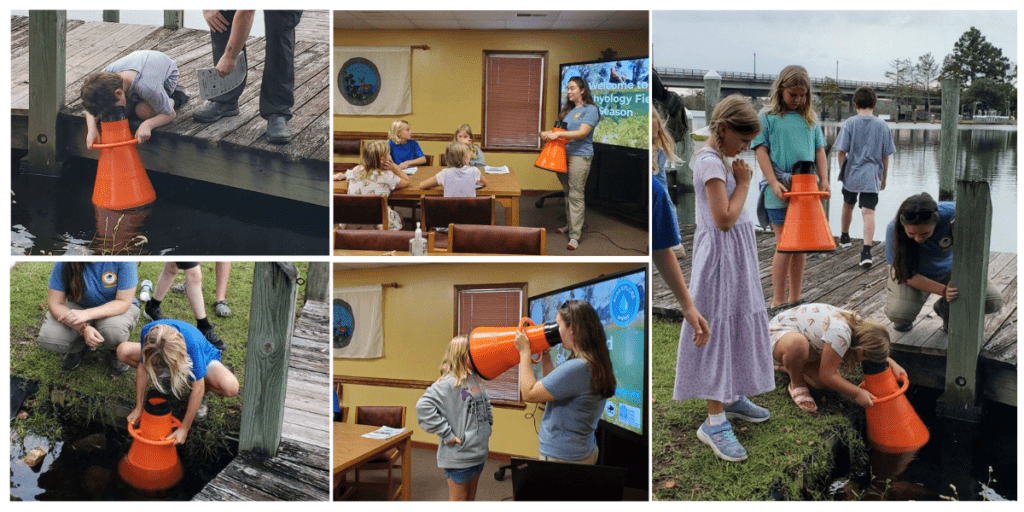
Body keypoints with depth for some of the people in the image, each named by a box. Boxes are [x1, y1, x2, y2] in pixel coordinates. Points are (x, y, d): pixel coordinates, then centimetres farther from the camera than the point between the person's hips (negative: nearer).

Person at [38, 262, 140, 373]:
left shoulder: (123, 260, -29)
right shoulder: (64, 263, -23)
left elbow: (124, 302, -25)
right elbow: (54, 303, -18)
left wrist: (87, 314, -39)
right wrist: (84, 328, -34)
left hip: (115, 308, -2)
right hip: (79, 306, 2)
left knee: (114, 331, -36)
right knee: (48, 339, -23)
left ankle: (116, 351, 2)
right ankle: (76, 348, 13)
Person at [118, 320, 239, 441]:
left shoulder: (191, 343, -44)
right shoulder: (148, 331, -35)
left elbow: (198, 389, -34)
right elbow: (143, 366, -19)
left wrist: (184, 428, -29)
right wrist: (138, 408, -16)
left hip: (203, 360, -4)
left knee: (230, 387, -35)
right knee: (123, 352, -17)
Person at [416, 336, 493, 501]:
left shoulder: (477, 381, 6)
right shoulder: (448, 383, -19)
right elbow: (423, 406, -29)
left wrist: (488, 424, 11)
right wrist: (446, 434, -24)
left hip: (479, 453, 7)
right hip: (459, 456, -7)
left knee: (471, 499, 19)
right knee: (458, 500, 6)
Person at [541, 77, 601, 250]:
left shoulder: (590, 109, -6)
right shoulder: (568, 109, 16)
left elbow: (583, 133, -16)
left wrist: (559, 134, -24)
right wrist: (548, 134, 0)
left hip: (580, 156, -7)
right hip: (563, 154, 7)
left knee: (576, 195, -9)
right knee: (567, 192, 15)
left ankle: (575, 235, -8)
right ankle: (570, 224, 29)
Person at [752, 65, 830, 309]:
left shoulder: (810, 119, 14)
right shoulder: (767, 117, 1)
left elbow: (819, 150, 14)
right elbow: (761, 151, -5)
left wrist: (823, 179, 1)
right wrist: (773, 182, -14)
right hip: (780, 191, -4)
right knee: (784, 245, -5)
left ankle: (796, 299, 20)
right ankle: (778, 301, 4)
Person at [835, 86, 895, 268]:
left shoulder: (850, 123, -5)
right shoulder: (882, 125, 1)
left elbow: (842, 151, -6)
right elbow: (885, 156, 5)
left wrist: (843, 170, 10)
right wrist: (884, 178, 17)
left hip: (851, 174, 0)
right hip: (871, 177, 0)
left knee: (848, 205, 23)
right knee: (869, 212, -7)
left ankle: (845, 237, 45)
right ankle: (866, 250, -21)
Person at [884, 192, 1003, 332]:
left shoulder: (951, 214, -33)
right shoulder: (894, 230, -32)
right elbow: (907, 275, -23)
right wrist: (943, 290, -37)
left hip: (947, 269, 2)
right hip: (916, 275, -2)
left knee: (993, 302, -15)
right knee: (898, 314, -28)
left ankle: (946, 309, 15)